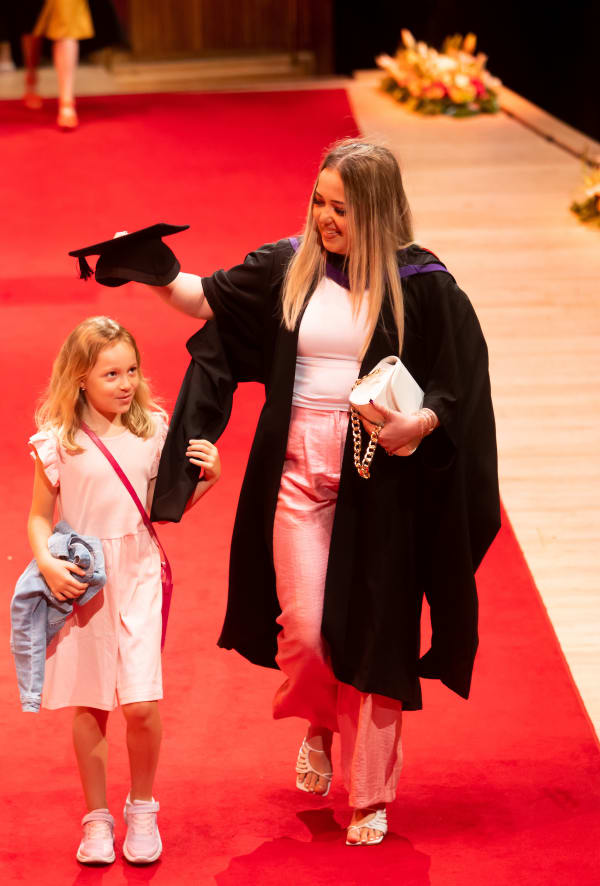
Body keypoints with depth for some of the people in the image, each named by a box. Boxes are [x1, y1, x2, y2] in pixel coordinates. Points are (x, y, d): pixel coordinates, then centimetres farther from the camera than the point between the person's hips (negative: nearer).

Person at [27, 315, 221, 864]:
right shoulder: (58, 443, -5)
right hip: (80, 582, 0)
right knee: (89, 707, 7)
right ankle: (97, 818, 21)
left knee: (142, 704, -9)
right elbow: (40, 516, 2)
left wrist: (207, 478, -4)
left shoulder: (152, 432, 1)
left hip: (137, 577, 1)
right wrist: (47, 564, -14)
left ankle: (142, 810, 13)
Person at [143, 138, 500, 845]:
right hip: (299, 468, 2)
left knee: (371, 631, 1)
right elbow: (211, 300, 15)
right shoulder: (287, 268, 4)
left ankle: (370, 794, 14)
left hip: (378, 478, -2)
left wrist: (418, 424, -21)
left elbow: (459, 388, -3)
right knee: (303, 627, -5)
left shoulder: (420, 285, -5)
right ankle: (317, 723, 29)